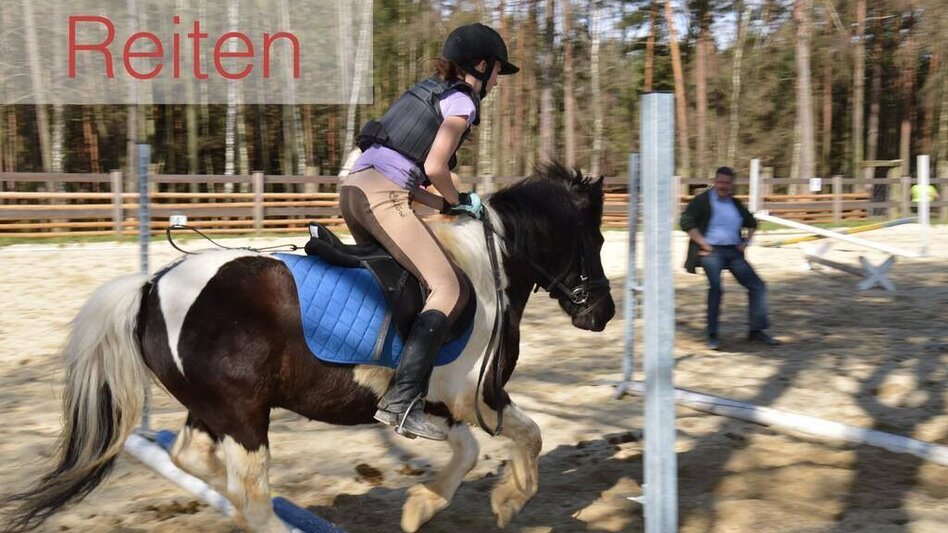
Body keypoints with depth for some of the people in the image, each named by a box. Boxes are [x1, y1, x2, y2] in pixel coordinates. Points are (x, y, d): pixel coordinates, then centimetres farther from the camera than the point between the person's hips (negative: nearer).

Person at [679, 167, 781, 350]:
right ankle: (712, 335, -19)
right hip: (712, 252, -6)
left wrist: (746, 241, 14)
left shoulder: (736, 204, 17)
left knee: (757, 285, 0)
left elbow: (751, 222, 31)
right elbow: (686, 222, -12)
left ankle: (757, 330, 12)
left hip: (733, 252, 6)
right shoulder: (702, 201, -1)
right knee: (716, 287, -28)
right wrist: (703, 243, -15)